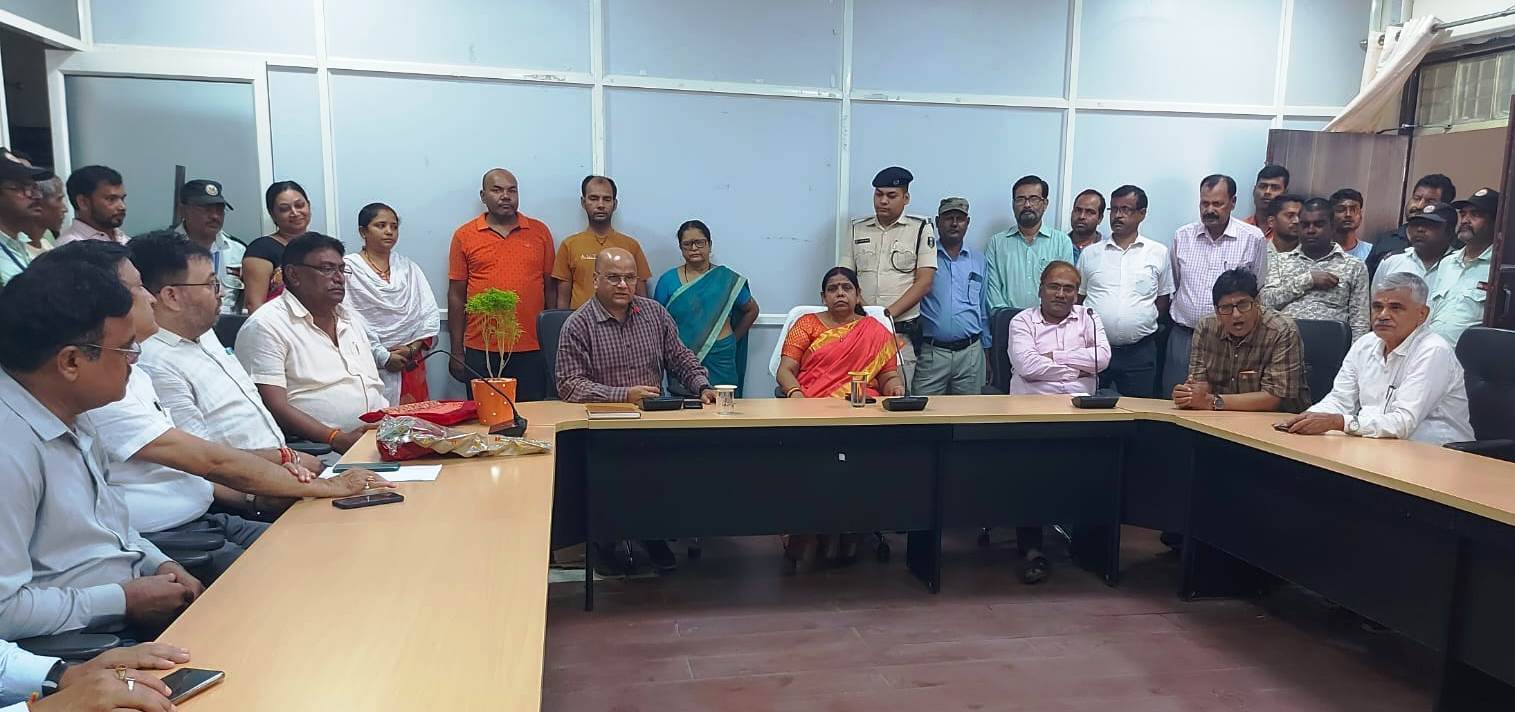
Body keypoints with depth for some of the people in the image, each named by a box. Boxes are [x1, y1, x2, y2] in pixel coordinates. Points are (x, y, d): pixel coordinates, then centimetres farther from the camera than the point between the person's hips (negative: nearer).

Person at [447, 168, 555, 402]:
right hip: (480, 350, 0)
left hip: (531, 349, 0)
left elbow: (550, 288, 9)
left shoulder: (540, 232, 7)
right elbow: (456, 295, 6)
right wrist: (456, 352, 3)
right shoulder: (464, 236, 5)